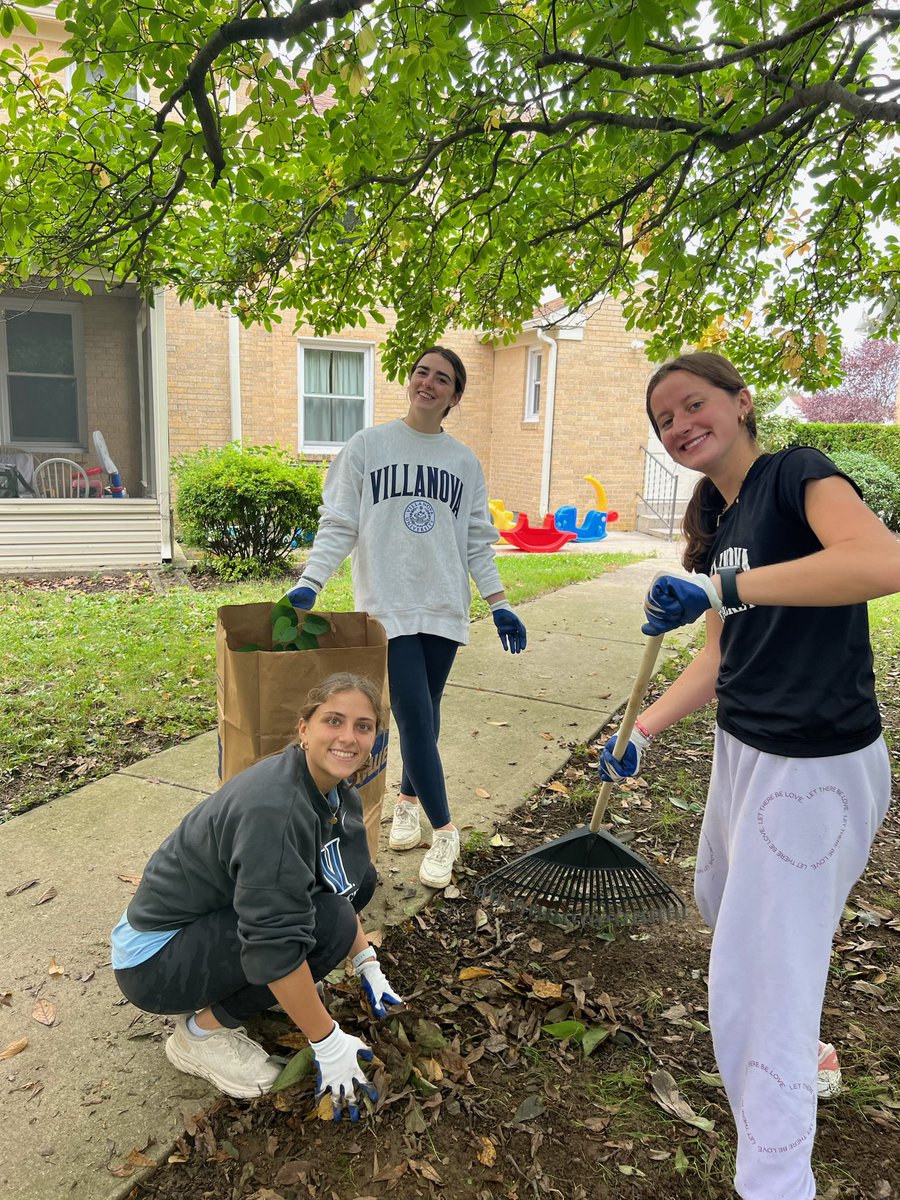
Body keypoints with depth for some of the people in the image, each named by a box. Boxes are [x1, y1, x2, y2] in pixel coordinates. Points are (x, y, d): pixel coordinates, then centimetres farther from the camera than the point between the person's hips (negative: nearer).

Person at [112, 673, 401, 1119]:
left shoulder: (336, 790, -6)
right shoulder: (273, 807, -33)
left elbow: (346, 885, 8)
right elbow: (275, 944, -32)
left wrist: (368, 967, 5)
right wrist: (328, 1043, -23)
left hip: (216, 916, 9)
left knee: (358, 878, 1)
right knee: (327, 922, -26)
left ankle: (239, 984, 10)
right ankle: (202, 1030, -4)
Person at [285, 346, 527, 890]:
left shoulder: (465, 461, 10)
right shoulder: (367, 446, 1)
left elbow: (477, 540, 12)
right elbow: (339, 524, -2)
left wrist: (500, 603, 6)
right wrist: (309, 583, -14)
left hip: (444, 609, 3)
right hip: (389, 607, -3)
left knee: (425, 716, 11)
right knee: (415, 721, -6)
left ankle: (409, 800, 35)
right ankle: (444, 832, 9)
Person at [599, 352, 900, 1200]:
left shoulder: (797, 474, -14)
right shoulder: (716, 521, 10)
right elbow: (720, 657, 9)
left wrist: (724, 588, -37)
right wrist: (641, 731, 3)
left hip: (817, 770, -10)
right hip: (742, 749, 10)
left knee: (756, 979, -1)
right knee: (722, 902, 29)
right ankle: (803, 1050, 55)